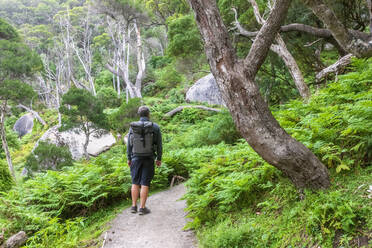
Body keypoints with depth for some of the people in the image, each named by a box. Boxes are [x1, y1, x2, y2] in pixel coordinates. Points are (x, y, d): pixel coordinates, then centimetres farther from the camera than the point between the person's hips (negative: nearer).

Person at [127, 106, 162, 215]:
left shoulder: (132, 127, -1)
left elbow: (129, 144, 3)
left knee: (135, 183, 12)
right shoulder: (155, 127, -7)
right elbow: (159, 145, -4)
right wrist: (159, 158, 6)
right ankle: (142, 208, 5)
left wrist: (129, 158, 12)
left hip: (136, 158, 2)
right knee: (145, 184, 2)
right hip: (149, 159, -2)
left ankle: (134, 206, 15)